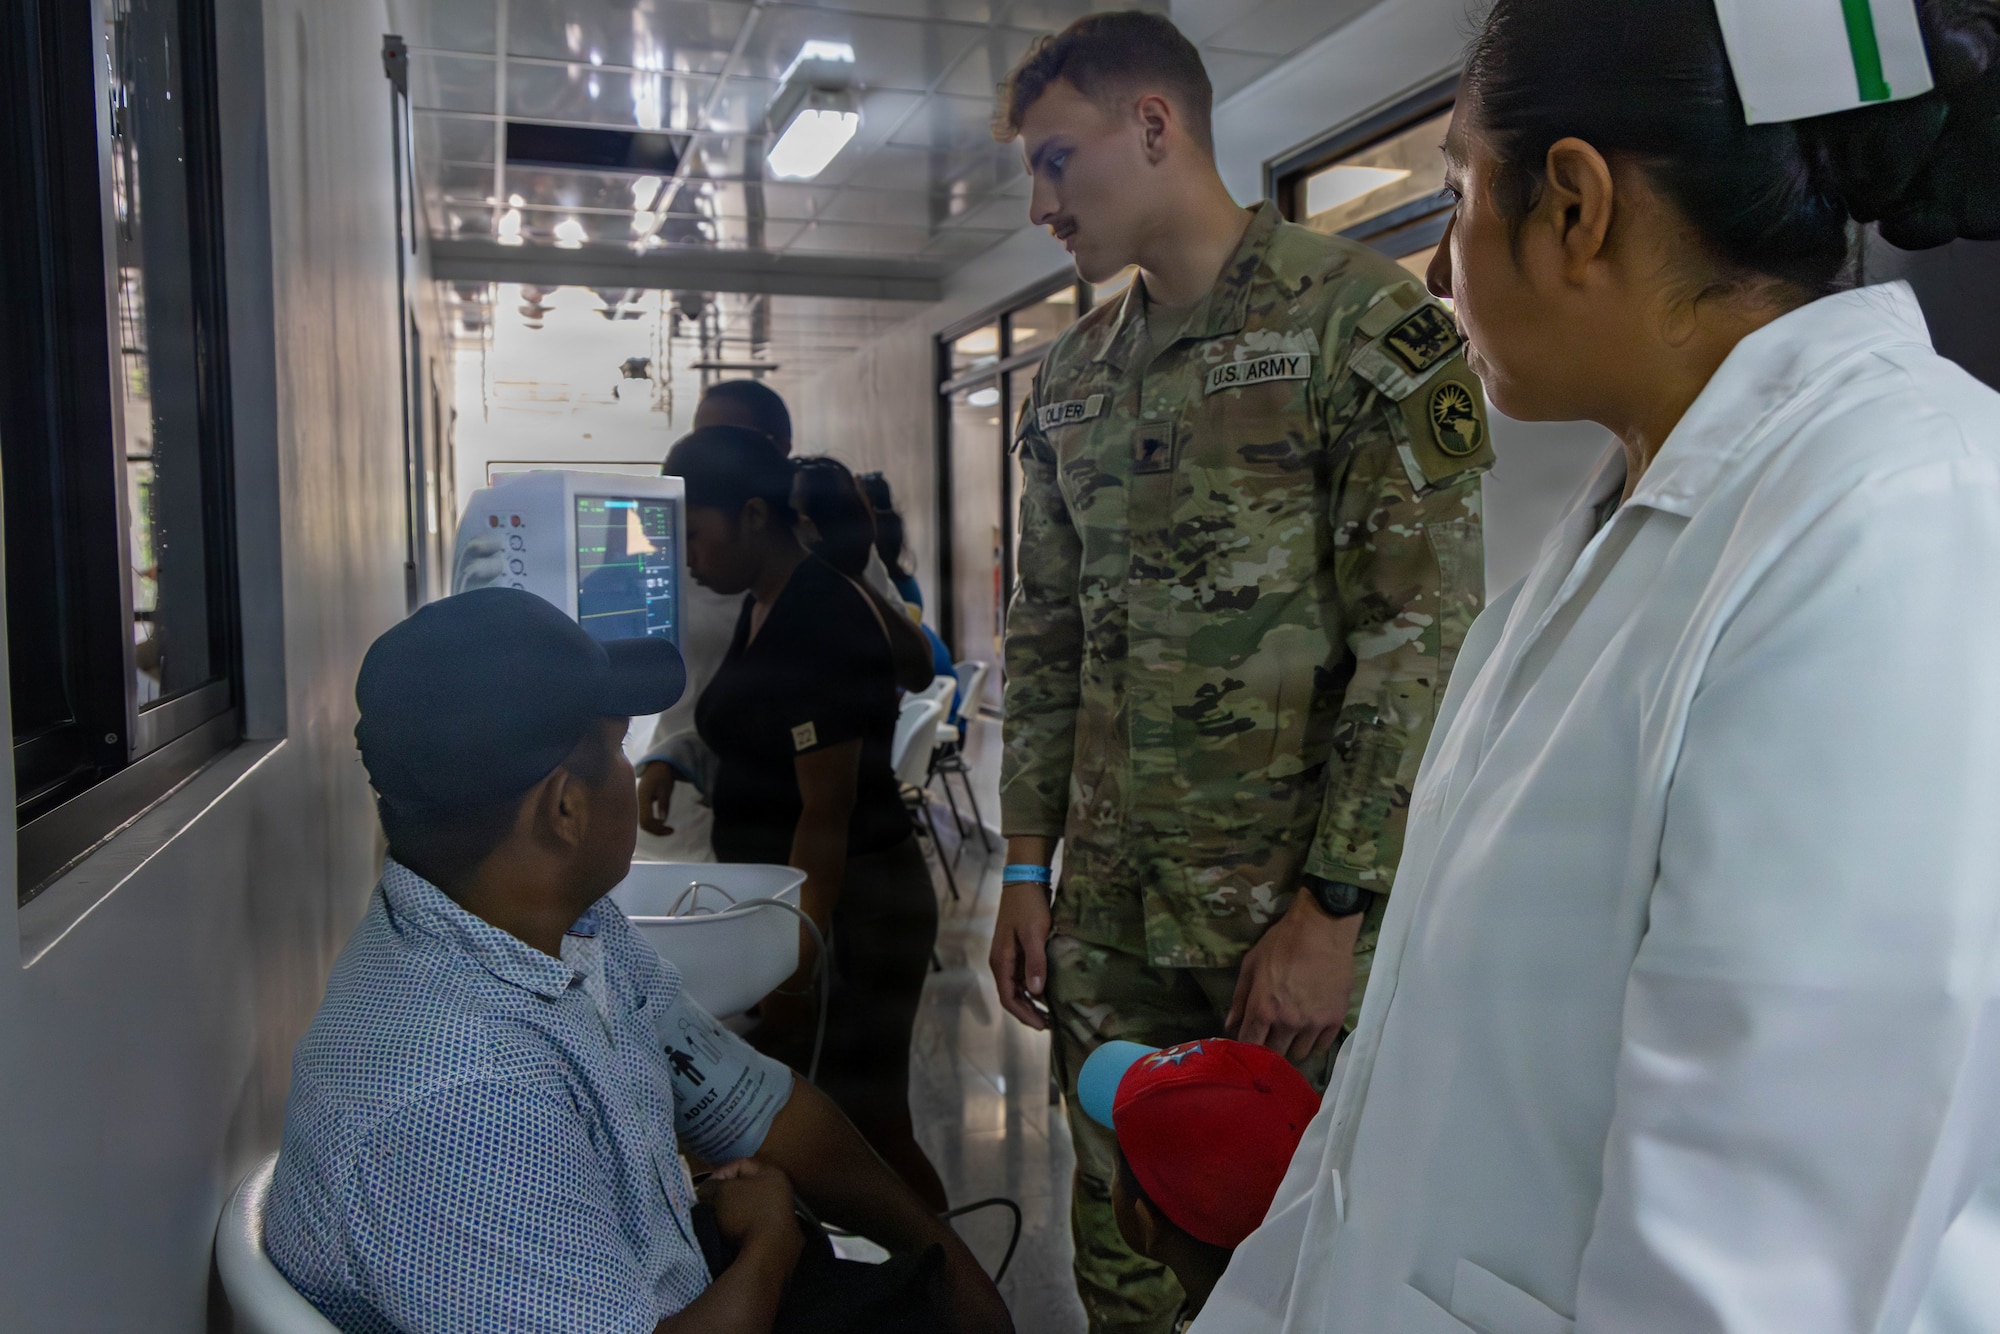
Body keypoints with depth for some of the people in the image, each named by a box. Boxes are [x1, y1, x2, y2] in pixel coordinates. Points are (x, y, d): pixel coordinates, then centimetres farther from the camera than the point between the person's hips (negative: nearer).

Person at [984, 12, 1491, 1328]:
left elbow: (1424, 635, -13)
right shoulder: (1069, 378, 12)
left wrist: (1334, 910, -16)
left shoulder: (1363, 316, -8)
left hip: (1300, 912, -5)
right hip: (1109, 916, 6)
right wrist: (1027, 870, 11)